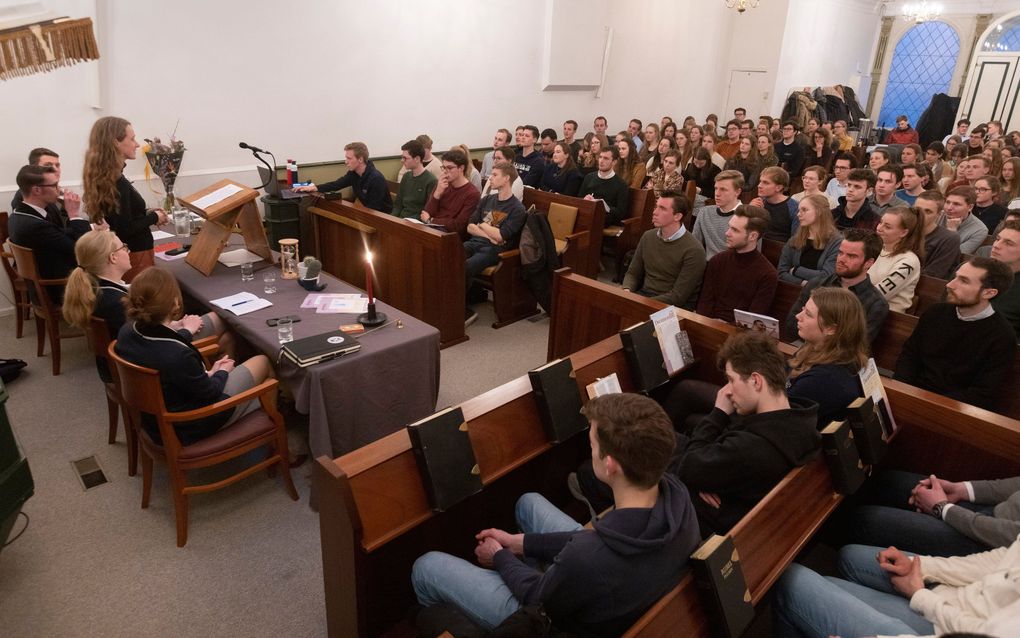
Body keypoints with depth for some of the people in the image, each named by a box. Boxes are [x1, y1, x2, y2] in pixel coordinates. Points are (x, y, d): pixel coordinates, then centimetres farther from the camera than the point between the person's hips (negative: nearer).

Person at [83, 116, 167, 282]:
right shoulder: (117, 182, -20)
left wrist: (146, 213, 8)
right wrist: (154, 218, -9)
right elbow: (125, 229, -22)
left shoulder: (104, 177, 7)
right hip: (134, 257, -10)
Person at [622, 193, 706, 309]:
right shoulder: (648, 236, 6)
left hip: (674, 306, -6)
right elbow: (633, 273, 13)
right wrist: (626, 291, -9)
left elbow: (678, 297, -16)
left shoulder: (693, 251, -14)